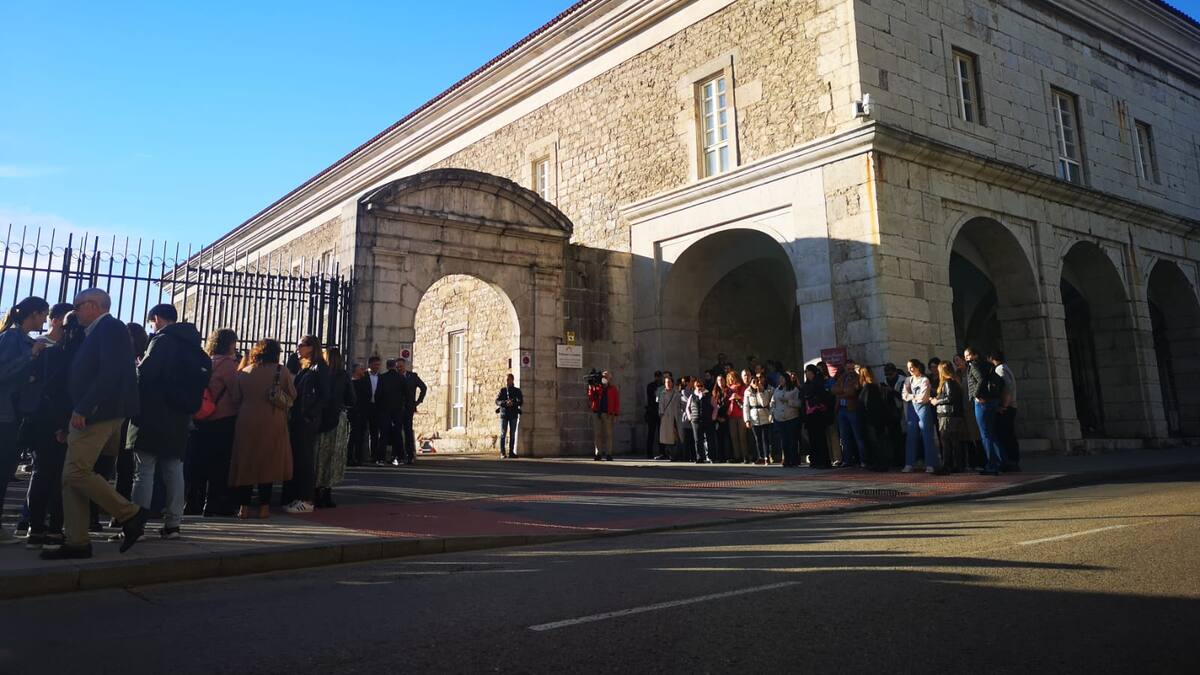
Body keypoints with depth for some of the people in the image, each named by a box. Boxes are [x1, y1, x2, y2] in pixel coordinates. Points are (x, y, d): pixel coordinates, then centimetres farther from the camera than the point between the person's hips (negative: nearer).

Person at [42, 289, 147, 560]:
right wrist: (79, 411, 13)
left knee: (76, 472, -13)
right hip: (88, 414, 10)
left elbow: (111, 372, -20)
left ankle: (130, 514, -3)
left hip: (98, 413, -10)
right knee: (72, 476, 7)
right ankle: (75, 542, 10)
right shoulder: (96, 333, 22)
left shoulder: (110, 327, -7)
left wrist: (83, 409, -22)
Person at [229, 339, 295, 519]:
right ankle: (264, 507, 7)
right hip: (273, 423, -2)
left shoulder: (244, 372, 5)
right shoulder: (281, 371, -2)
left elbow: (237, 396, 10)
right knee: (268, 463, 6)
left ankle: (244, 507, 9)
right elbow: (292, 395, 3)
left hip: (247, 422, 2)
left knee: (245, 462, 9)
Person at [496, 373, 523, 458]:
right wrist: (505, 403, -21)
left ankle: (511, 452, 10)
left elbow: (521, 402, -2)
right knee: (503, 434, -3)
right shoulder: (502, 390, 5)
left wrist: (513, 403, -21)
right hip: (504, 413, -1)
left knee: (512, 434, 4)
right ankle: (502, 453, -1)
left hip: (513, 414, 1)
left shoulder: (517, 391, 6)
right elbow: (497, 401, -3)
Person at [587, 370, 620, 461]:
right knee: (597, 434, 1)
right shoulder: (596, 387, 11)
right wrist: (590, 387, -6)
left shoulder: (613, 389, 7)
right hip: (596, 413, 2)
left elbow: (617, 402, 3)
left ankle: (608, 454, 2)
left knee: (608, 434, -1)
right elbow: (590, 397, 4)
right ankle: (598, 454, 5)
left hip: (608, 414, -2)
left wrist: (615, 415, -4)